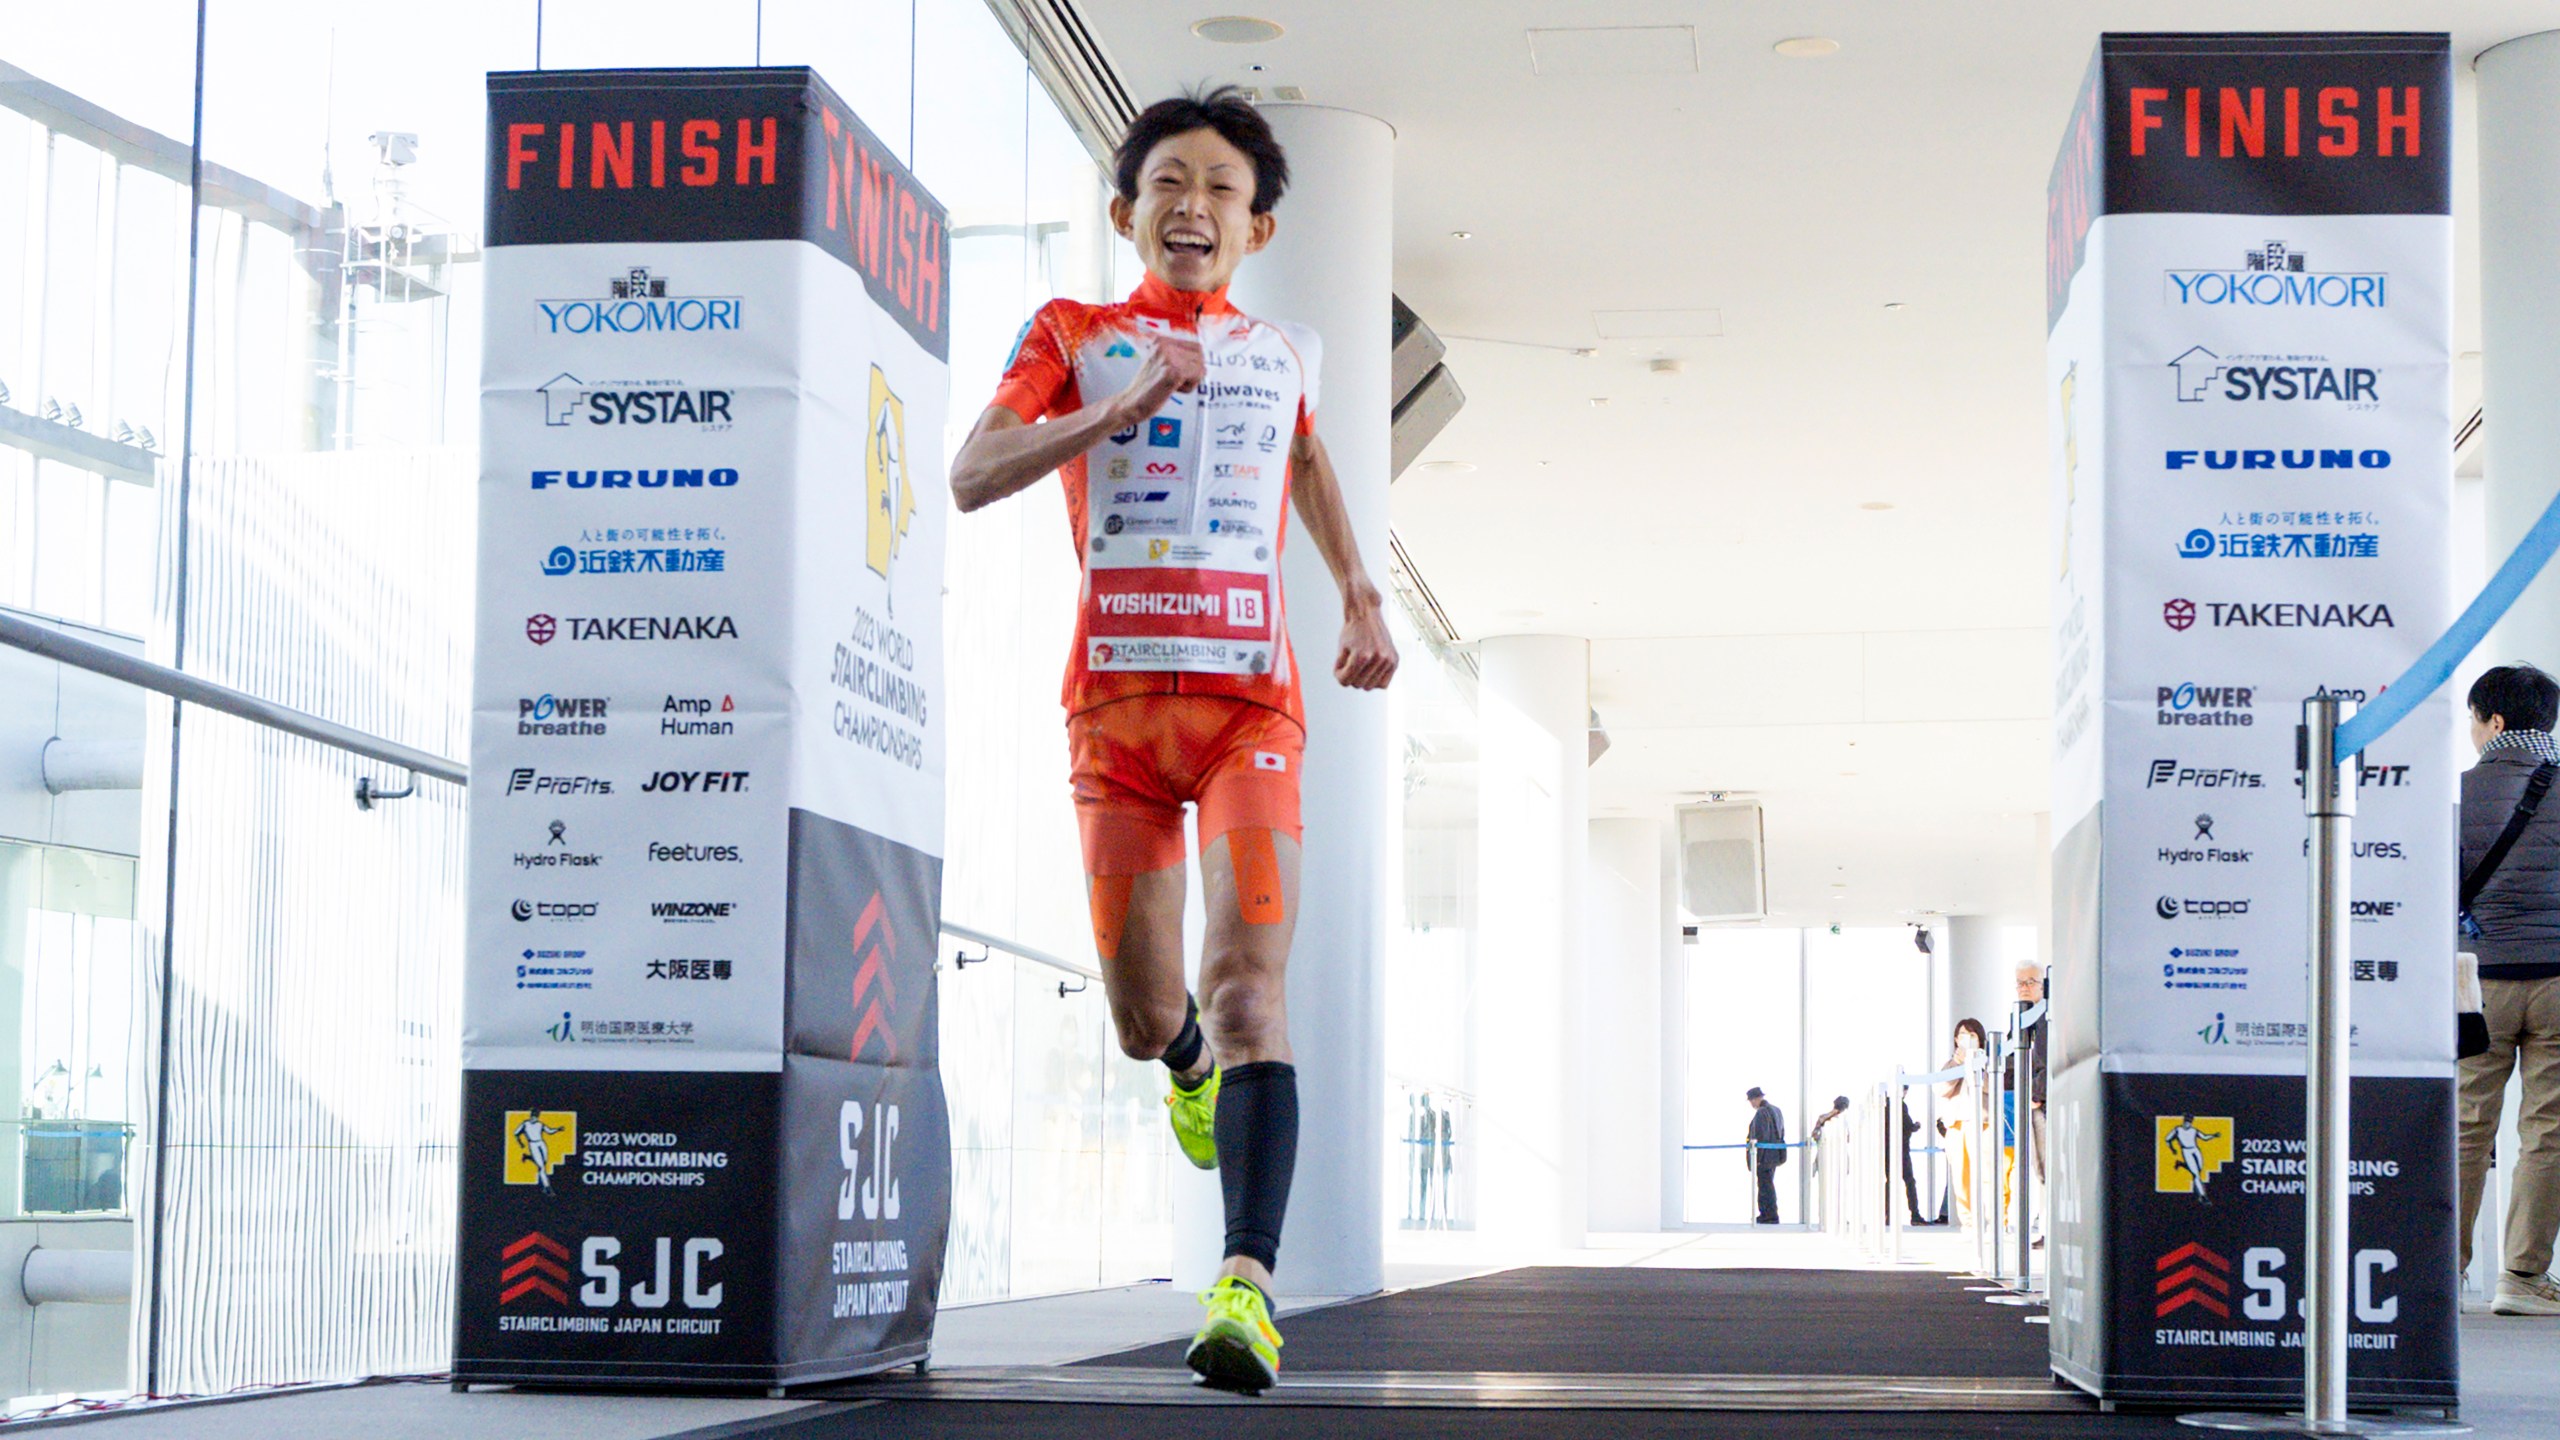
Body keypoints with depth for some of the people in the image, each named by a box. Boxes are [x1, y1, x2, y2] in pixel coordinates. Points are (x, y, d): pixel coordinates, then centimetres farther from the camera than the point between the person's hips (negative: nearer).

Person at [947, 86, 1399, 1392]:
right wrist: (1118, 407, -20)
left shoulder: (1282, 353, 15)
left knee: (1246, 979, -18)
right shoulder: (1072, 336, 7)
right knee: (1144, 1018, 4)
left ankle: (1247, 1285, -25)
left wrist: (1360, 595, 27)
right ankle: (1193, 1064, 43)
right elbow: (972, 476, -9)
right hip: (1116, 698, 0)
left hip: (1250, 697, 0)